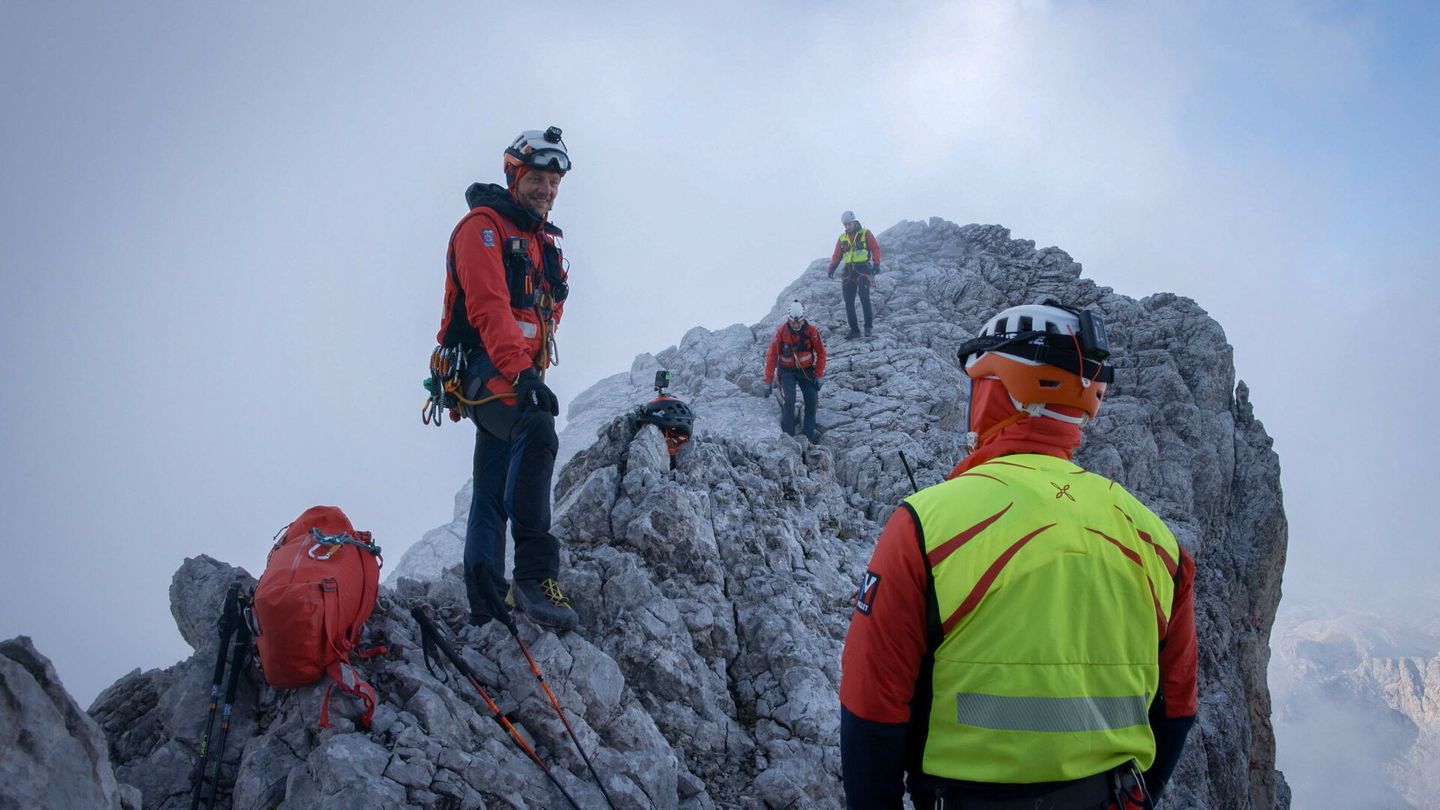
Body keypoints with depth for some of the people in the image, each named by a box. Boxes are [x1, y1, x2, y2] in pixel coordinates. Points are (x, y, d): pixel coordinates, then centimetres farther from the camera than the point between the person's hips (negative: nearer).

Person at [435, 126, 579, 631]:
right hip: (485, 367, -9)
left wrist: (532, 371, 15)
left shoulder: (544, 243, 24)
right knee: (537, 431, -36)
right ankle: (536, 576, -41)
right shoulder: (484, 226, -3)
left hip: (516, 376, 9)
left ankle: (485, 610, 9)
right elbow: (488, 306, -19)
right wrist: (521, 371, -31)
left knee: (495, 493, 8)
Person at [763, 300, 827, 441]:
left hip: (806, 370, 2)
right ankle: (787, 435, -14)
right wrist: (768, 382, -13)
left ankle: (808, 435, -3)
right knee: (789, 399, -22)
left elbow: (821, 352, -4)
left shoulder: (811, 330, -15)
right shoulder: (781, 331, -18)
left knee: (811, 398, -14)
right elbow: (771, 356, -13)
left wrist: (819, 375, -7)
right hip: (787, 371, -2)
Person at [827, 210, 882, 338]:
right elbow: (837, 255, 15)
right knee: (849, 303, 0)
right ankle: (854, 330, 5)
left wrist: (876, 264, -13)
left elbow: (875, 248, 0)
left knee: (864, 299, -15)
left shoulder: (865, 233, 4)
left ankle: (868, 327, -10)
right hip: (848, 272, 5)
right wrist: (831, 269, 0)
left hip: (863, 270, -5)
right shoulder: (842, 238, 16)